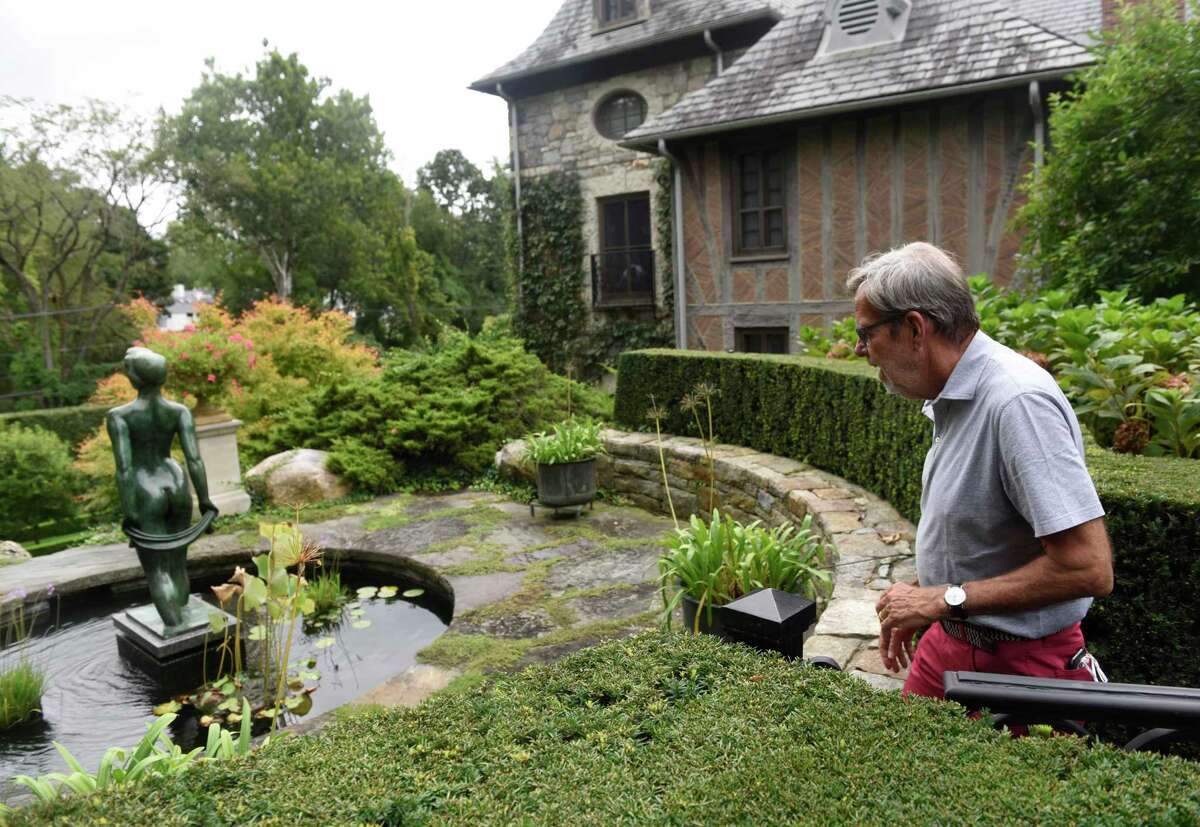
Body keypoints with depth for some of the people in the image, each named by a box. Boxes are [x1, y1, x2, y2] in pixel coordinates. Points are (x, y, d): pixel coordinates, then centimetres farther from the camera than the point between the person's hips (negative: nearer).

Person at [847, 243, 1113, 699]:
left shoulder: (1019, 401, -27)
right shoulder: (952, 397, 3)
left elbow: (1088, 568, -29)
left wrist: (944, 599, -23)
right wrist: (919, 596, 11)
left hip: (1020, 665, -8)